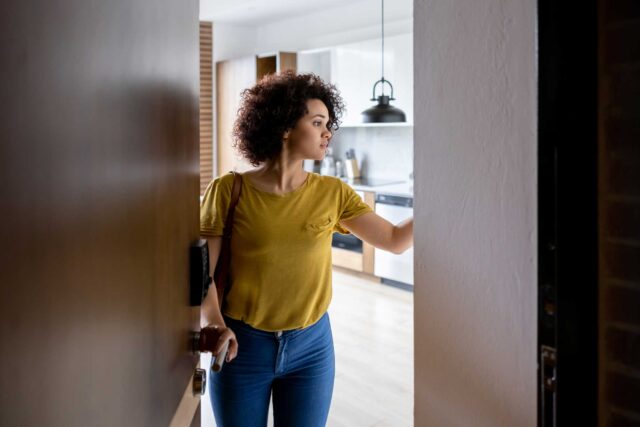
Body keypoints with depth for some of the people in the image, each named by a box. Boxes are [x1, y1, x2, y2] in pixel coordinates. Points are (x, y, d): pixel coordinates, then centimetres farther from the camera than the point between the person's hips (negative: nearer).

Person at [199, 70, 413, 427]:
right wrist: (215, 323, -26)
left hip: (311, 348, 2)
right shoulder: (229, 191, -11)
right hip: (241, 347, -2)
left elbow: (396, 241, -2)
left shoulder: (333, 193, -3)